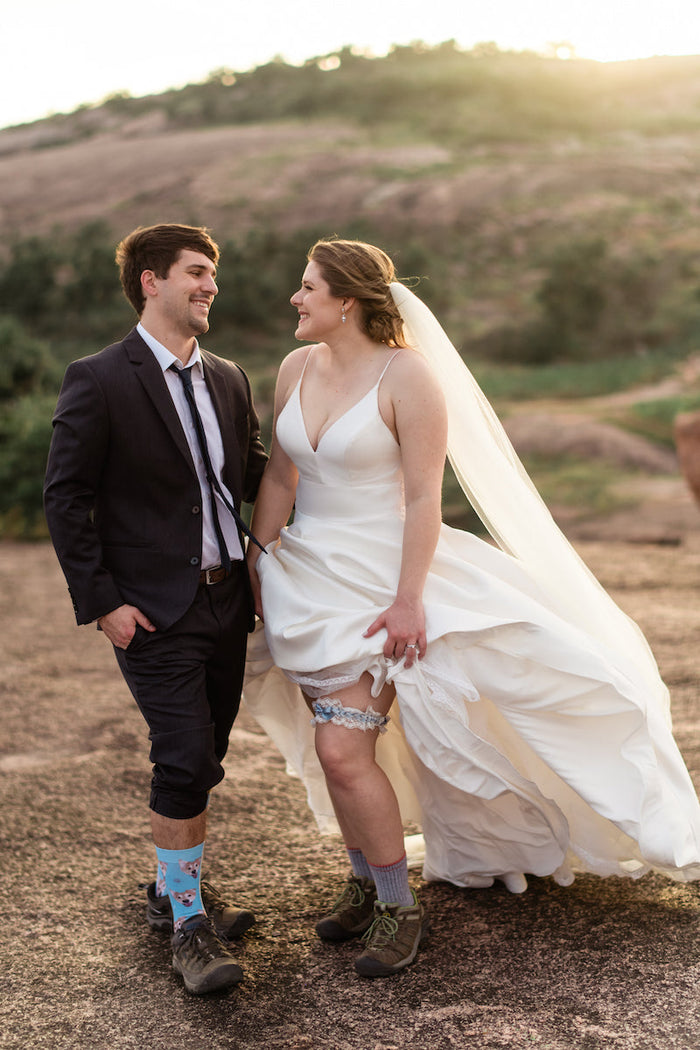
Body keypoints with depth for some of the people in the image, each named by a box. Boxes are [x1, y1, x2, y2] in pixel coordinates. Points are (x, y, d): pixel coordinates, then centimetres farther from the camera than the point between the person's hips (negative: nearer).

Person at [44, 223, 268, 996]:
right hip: (154, 611, -6)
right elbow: (64, 497, -8)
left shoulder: (229, 380, 11)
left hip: (227, 599, 6)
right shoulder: (98, 381, -8)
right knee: (184, 764, -8)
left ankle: (175, 887, 34)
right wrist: (101, 601, -12)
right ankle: (187, 926, 9)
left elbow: (257, 476, 19)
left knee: (202, 764, 15)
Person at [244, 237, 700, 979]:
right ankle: (365, 881, 33)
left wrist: (408, 598, -20)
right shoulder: (295, 369, 6)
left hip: (376, 581, -6)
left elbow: (423, 498, -16)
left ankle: (399, 907, 8)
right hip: (305, 578, 7)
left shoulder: (407, 374, -13)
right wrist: (255, 567, 12)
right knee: (336, 746, 13)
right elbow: (279, 479, 12)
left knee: (344, 751, -12)